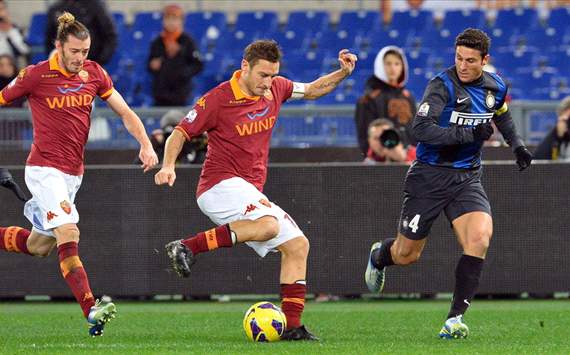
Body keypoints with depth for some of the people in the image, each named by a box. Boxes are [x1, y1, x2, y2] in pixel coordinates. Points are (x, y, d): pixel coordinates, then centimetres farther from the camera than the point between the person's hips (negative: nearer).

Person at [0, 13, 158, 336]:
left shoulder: (94, 73, 3)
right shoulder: (36, 76, -10)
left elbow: (125, 112, 9)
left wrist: (146, 144, -7)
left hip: (74, 172, 6)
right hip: (45, 168, -6)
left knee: (39, 246, 12)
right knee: (68, 232, -23)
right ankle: (91, 309, -34)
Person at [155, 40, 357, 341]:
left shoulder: (275, 89, 7)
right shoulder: (218, 99, -11)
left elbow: (312, 90, 25)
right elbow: (180, 133, -7)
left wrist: (343, 73, 9)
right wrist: (168, 166, -24)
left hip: (251, 193, 8)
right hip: (220, 184, -8)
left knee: (297, 245, 1)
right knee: (268, 225, -35)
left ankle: (291, 326, 2)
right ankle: (186, 247, -31)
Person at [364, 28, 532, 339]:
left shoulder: (495, 87, 4)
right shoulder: (442, 86, -16)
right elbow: (421, 128, -28)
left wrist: (517, 145, 16)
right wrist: (468, 133, -34)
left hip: (467, 178, 4)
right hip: (430, 175, -4)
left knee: (479, 237, -23)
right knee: (407, 255, 5)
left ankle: (455, 318, -16)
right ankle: (379, 256, 45)